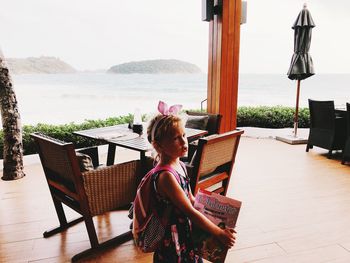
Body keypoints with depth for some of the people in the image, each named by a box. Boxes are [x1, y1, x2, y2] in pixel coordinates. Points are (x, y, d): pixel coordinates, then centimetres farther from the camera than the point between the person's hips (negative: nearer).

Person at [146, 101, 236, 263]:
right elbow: (190, 212, -25)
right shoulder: (166, 176, -28)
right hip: (173, 238, -8)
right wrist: (220, 234, -18)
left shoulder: (180, 165, -1)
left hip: (188, 231, 8)